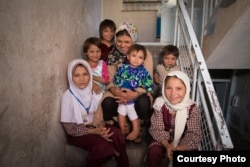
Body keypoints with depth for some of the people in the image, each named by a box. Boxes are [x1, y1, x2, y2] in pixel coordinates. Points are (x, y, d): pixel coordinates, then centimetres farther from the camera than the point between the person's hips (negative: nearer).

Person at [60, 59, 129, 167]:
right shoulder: (68, 96, -17)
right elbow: (70, 129, -15)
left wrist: (100, 126, -18)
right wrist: (93, 131, -25)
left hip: (96, 127, 4)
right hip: (77, 133, -3)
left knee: (116, 133, -25)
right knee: (101, 144, -30)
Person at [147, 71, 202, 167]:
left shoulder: (192, 109, -19)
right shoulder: (160, 104, -18)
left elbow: (194, 134, -16)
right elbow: (156, 128, -15)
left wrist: (180, 148, -33)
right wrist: (167, 145, -31)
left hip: (184, 142, 0)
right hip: (164, 140, 0)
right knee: (153, 152, -24)